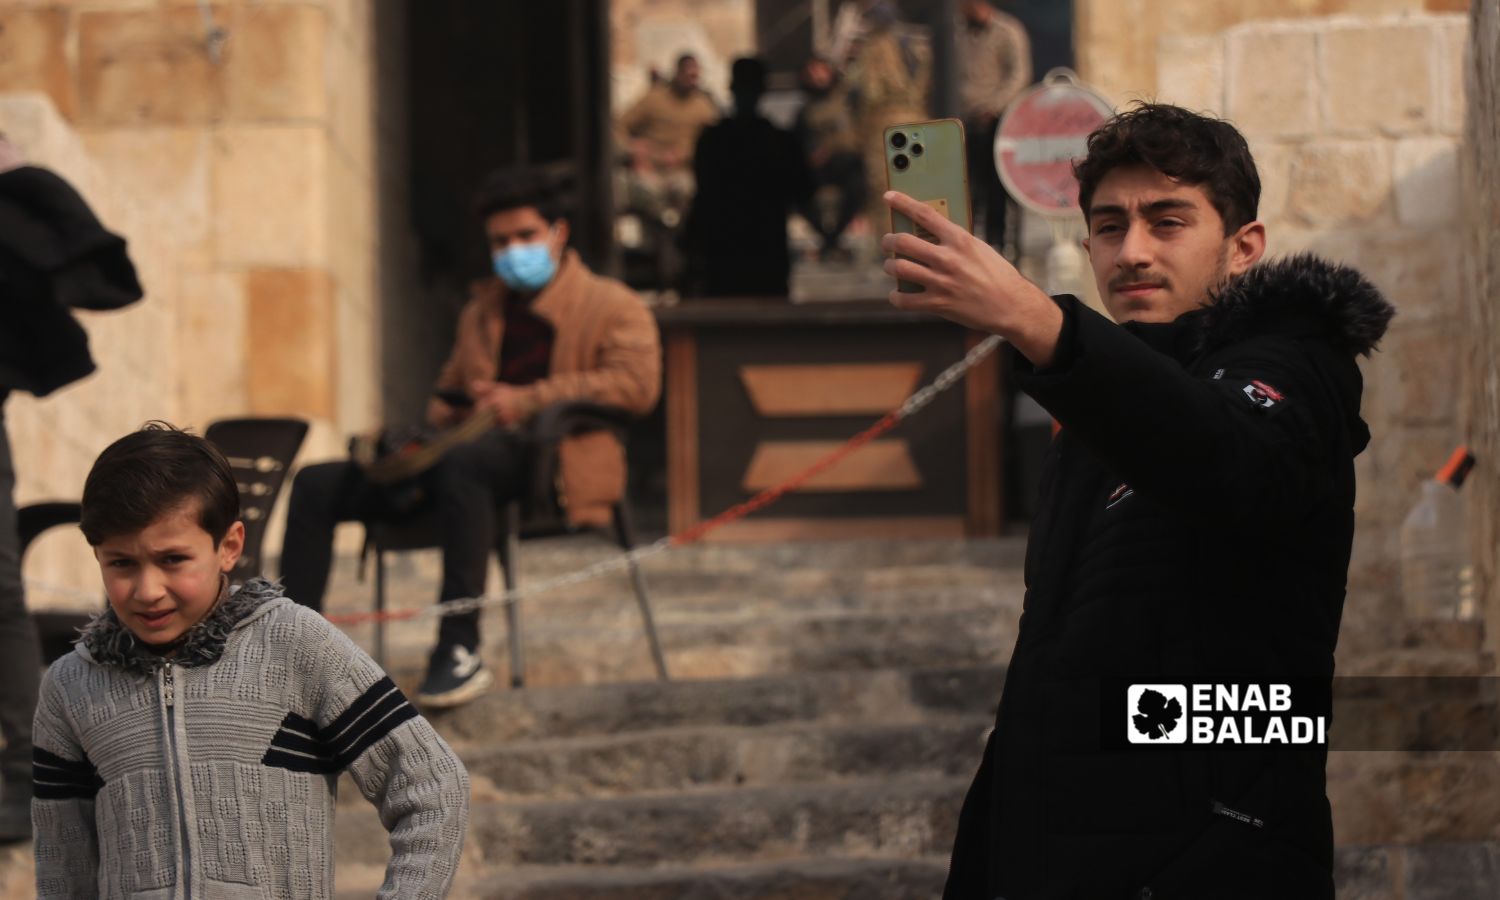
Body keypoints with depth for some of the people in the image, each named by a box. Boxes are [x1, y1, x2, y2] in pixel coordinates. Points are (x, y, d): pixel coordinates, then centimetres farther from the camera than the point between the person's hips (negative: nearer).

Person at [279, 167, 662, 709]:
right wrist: (439, 419, 13)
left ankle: (461, 653, -44)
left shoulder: (611, 307, 10)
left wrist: (529, 399, -12)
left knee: (461, 464, -43)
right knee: (315, 485, -8)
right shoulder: (482, 312, 31)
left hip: (550, 458, -7)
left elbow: (637, 384, -8)